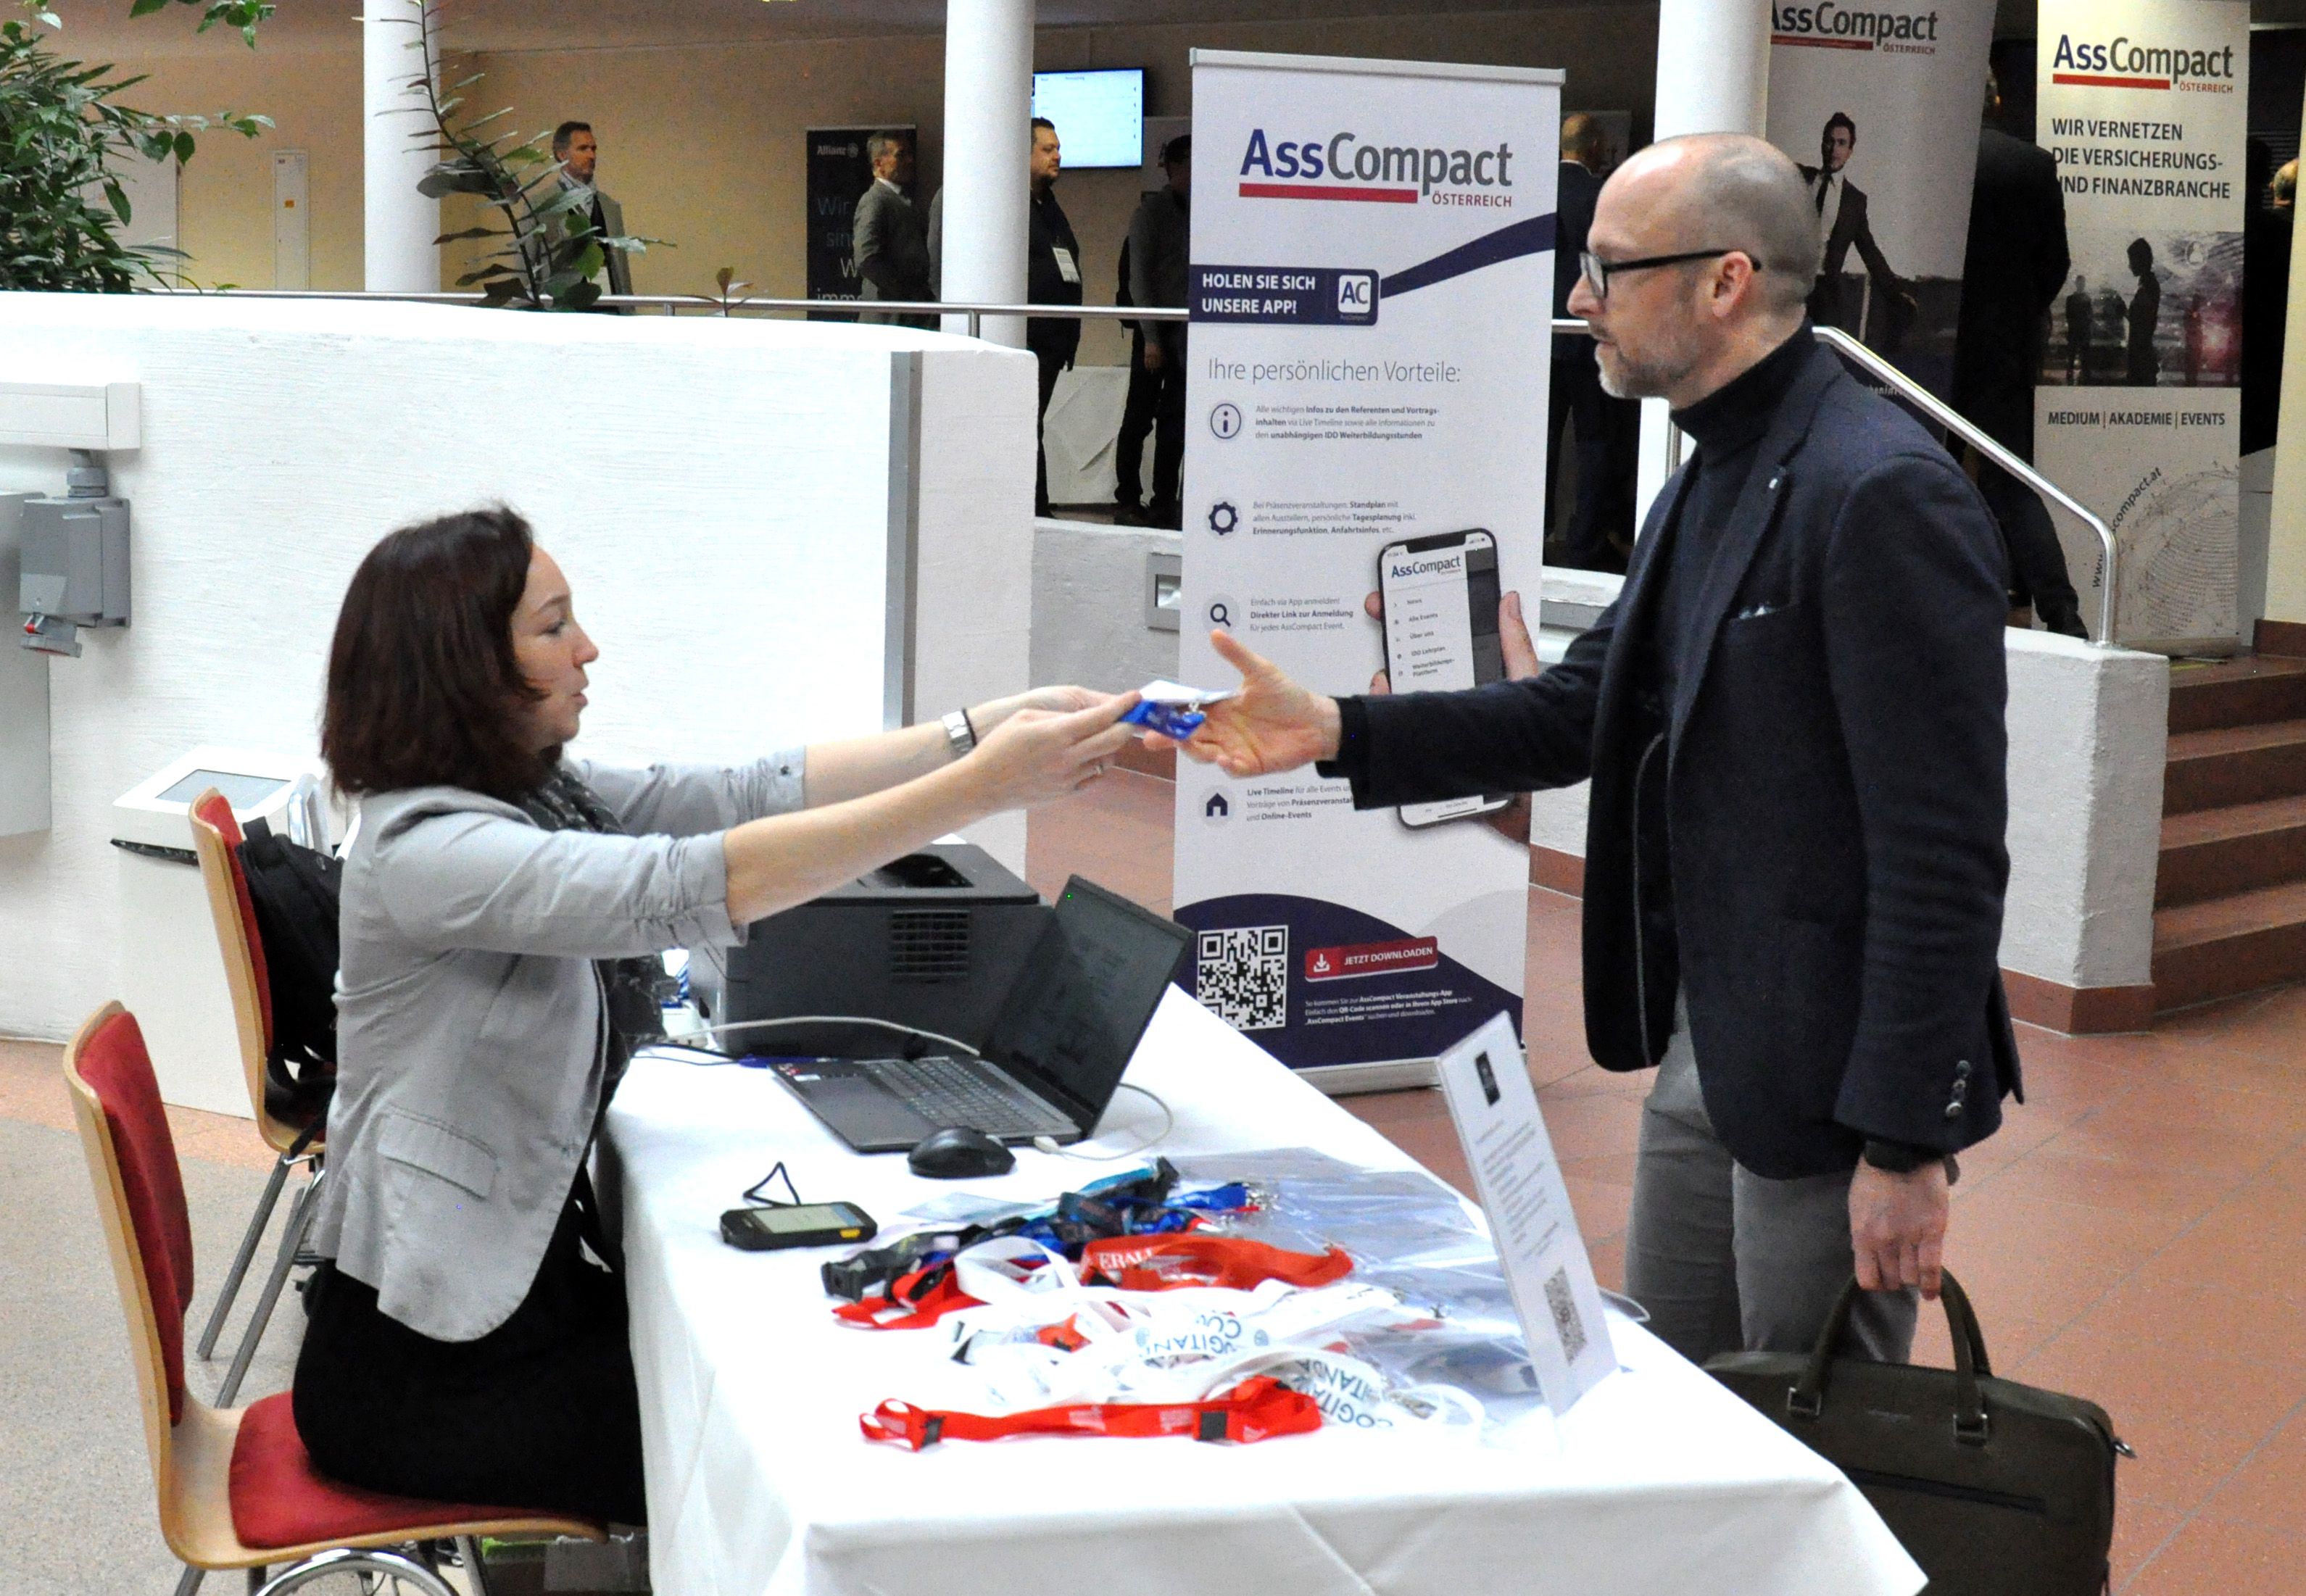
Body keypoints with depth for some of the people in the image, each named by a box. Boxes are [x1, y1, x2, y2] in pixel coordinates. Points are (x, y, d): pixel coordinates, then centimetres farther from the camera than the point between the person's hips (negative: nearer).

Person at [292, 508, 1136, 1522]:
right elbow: (688, 887, -35)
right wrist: (981, 789, -37)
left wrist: (986, 729, -12)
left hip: (531, 1279, 8)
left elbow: (753, 794, -1)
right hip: (421, 1362, -8)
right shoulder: (424, 847, -24)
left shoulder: (548, 797, 5)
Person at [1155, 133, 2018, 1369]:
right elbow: (1582, 711, 12)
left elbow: (1942, 851, -22)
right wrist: (1335, 733, 0)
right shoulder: (1712, 482, 11)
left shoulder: (1883, 494, -20)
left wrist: (1906, 1141, -22)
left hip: (1826, 1073, -9)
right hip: (1701, 1043, 9)